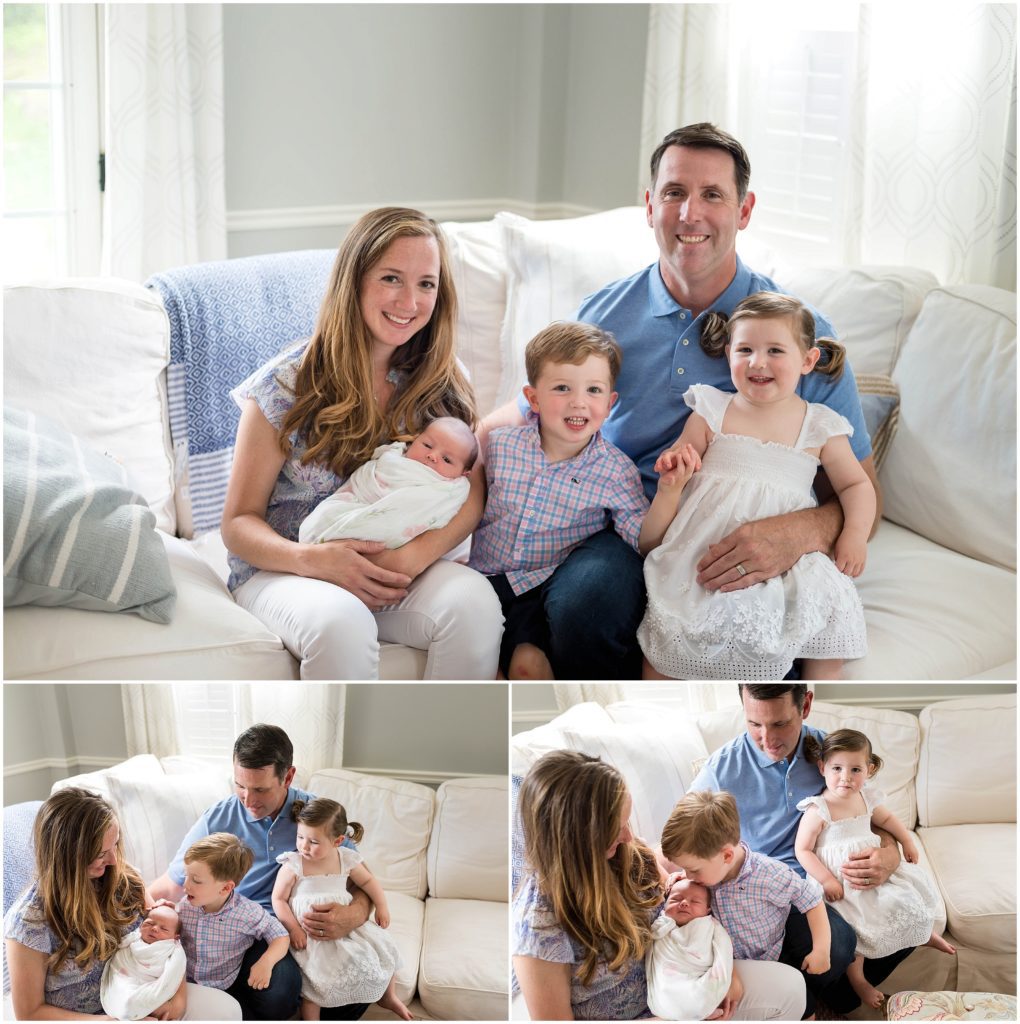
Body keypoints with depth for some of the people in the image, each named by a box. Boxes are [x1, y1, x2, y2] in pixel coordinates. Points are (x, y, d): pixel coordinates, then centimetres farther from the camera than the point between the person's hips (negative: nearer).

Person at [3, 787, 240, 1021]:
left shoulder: (123, 877, -8)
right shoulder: (30, 921, -23)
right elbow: (29, 1014, -15)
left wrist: (179, 994, -14)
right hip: (83, 1018, -6)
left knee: (227, 1009, -9)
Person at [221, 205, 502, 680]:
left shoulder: (441, 380, 1)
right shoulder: (287, 386, -9)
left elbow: (470, 495, -3)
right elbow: (239, 521, -4)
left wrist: (409, 558, -24)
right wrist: (314, 559, -26)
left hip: (396, 569, 3)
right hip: (285, 568, -2)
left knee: (474, 601, -29)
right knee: (341, 622, -37)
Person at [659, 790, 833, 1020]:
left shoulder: (771, 876, -30)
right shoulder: (708, 868, -17)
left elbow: (812, 900, -17)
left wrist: (821, 950, -18)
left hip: (772, 956, -2)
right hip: (734, 964, 3)